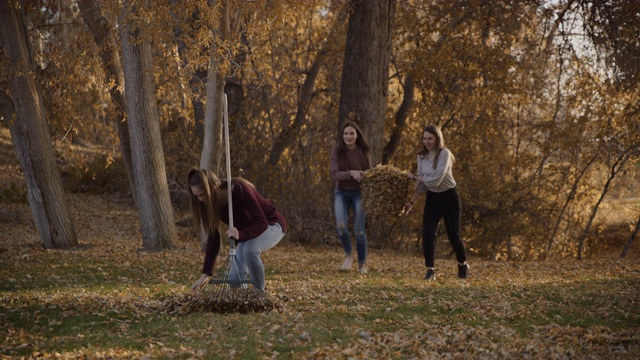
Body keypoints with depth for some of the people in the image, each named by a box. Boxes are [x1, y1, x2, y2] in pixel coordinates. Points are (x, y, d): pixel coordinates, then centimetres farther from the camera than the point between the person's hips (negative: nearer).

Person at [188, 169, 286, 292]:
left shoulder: (240, 190, -33)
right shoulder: (212, 204, -13)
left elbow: (262, 222, -34)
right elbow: (213, 238, -10)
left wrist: (240, 235, -52)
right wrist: (206, 273, -15)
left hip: (272, 224, -7)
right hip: (248, 231, 7)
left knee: (250, 249, -36)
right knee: (235, 277, -9)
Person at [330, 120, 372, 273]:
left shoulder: (363, 152, -3)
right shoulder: (337, 151, -6)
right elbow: (334, 175, -14)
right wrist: (351, 173, -32)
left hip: (359, 193, 0)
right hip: (342, 193, 0)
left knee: (359, 230, -2)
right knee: (340, 224, -22)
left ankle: (362, 263, 18)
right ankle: (348, 255, 3)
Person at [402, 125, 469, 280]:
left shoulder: (444, 154, -19)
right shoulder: (422, 156, 1)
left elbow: (435, 180, -26)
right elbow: (422, 183, 4)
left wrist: (413, 177, -16)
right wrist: (411, 202, -2)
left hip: (449, 197, -5)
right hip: (432, 198, 5)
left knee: (453, 234, 4)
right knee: (427, 233, -10)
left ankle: (463, 265, 28)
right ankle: (430, 270, -3)